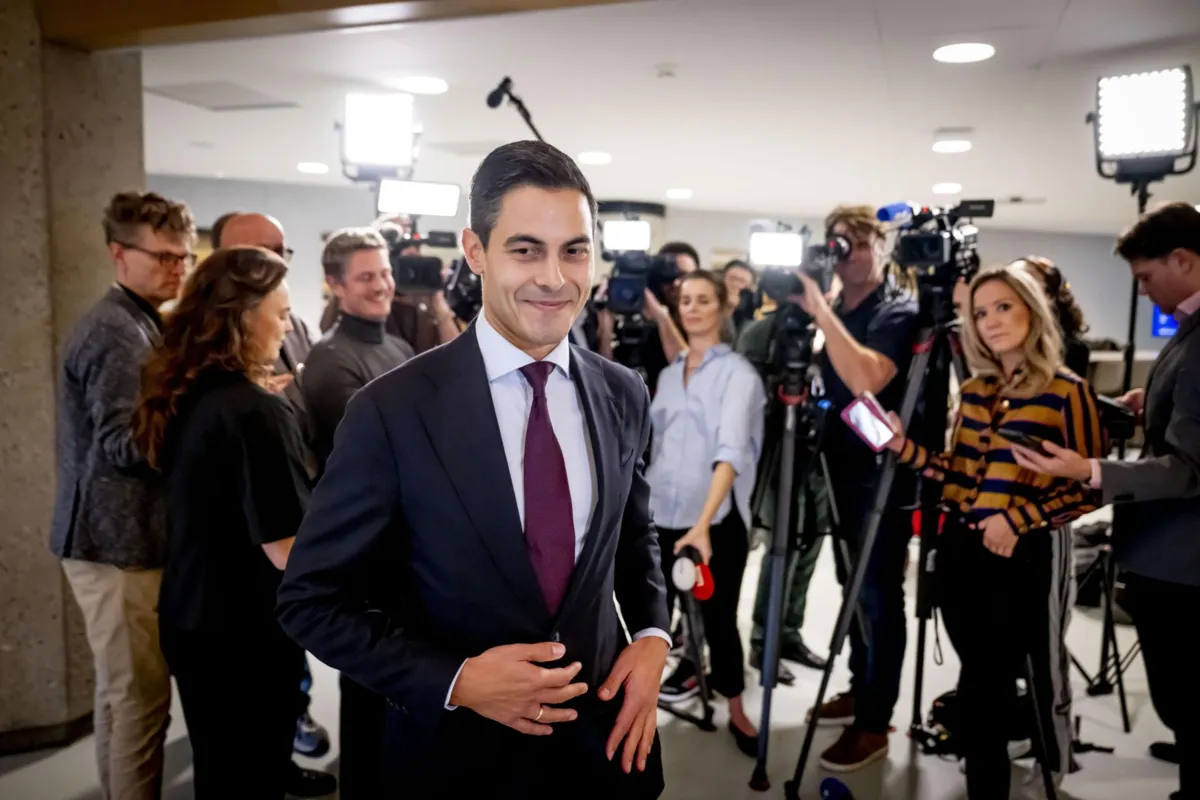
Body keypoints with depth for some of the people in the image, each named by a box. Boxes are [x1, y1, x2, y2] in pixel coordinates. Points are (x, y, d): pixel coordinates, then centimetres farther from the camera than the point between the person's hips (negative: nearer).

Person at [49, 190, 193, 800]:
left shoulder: (137, 323, 16)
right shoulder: (117, 332, -17)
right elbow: (124, 443, -25)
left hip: (121, 537, 10)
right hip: (120, 542, -10)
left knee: (122, 693, 20)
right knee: (139, 697, -2)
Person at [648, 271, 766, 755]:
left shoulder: (738, 373, -6)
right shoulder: (668, 374, 14)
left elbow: (731, 450, -21)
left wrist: (704, 521, -34)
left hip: (717, 519, -5)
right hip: (662, 515, 5)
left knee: (718, 618, 5)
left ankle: (736, 712, 26)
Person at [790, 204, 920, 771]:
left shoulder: (900, 312, -13)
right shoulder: (834, 311, 9)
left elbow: (867, 379, -32)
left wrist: (819, 310, -34)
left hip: (884, 474, -8)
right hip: (844, 470, 8)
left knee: (879, 594, -1)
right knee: (854, 587, 18)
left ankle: (874, 723, 9)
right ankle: (859, 688, 34)